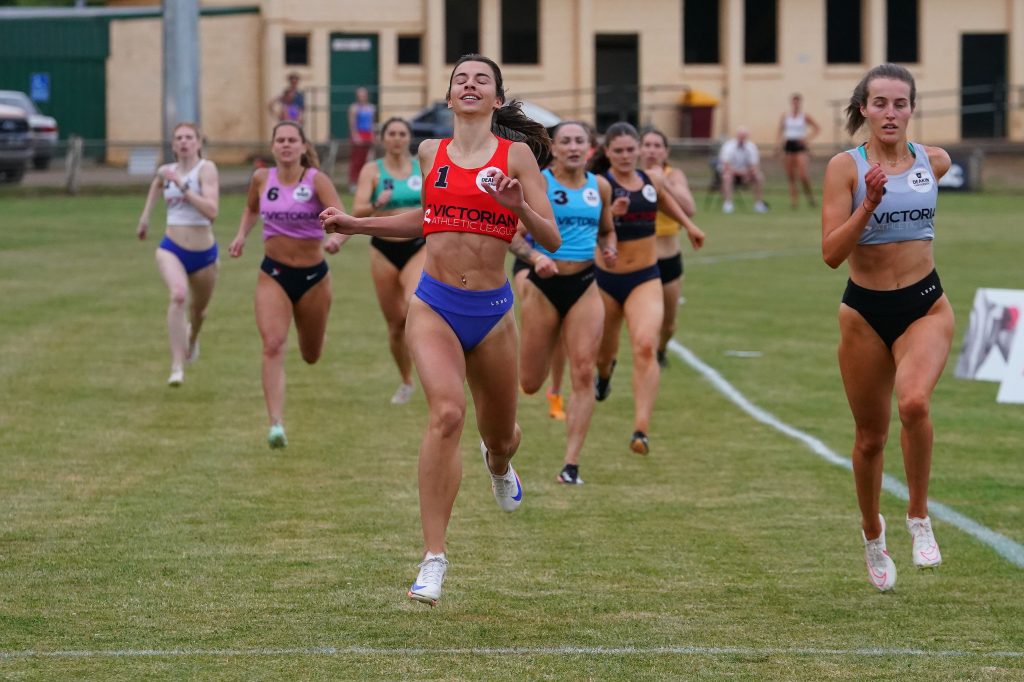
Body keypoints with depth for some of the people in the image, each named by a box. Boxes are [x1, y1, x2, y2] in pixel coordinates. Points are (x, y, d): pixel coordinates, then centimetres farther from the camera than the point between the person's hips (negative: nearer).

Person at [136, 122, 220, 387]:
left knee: (198, 309, 19)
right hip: (172, 249, 1)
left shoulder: (206, 169, -10)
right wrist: (145, 215, 28)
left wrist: (183, 186, -27)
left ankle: (192, 337, 59)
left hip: (204, 254, -1)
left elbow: (212, 211, -24)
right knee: (178, 295, -29)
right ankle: (177, 367, -31)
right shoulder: (166, 171, 4)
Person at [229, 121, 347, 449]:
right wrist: (241, 234, 4)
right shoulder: (262, 178, -2)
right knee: (273, 346, -21)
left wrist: (337, 239, -45)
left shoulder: (317, 180, -12)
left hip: (313, 276, -1)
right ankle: (276, 424, -27)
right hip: (273, 275, 1)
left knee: (311, 355, 18)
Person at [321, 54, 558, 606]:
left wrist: (519, 207, -24)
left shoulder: (516, 154, -2)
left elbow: (551, 240, -6)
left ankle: (498, 464, 58)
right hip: (434, 306, 0)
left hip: (491, 311, 0)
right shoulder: (432, 153, 6)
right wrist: (355, 225, 18)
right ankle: (433, 558, -24)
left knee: (501, 438, 16)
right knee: (447, 413, -25)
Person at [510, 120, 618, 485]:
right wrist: (535, 255, -25)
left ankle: (571, 463, -8)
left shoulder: (600, 187, 7)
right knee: (529, 384, 3)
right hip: (544, 286, -3)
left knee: (583, 374, -10)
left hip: (584, 287, 3)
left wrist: (609, 247, 0)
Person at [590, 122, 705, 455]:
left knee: (645, 346, -21)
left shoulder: (653, 179, 3)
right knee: (604, 350, 19)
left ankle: (641, 429, -26)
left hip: (645, 279, 1)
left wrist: (688, 225, 32)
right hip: (606, 278, -1)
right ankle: (604, 373, 60)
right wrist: (611, 213, -45)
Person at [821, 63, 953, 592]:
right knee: (870, 436, 10)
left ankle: (919, 516, -8)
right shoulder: (845, 166, -9)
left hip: (925, 306, 1)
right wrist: (870, 204, -27)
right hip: (865, 311, 0)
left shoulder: (933, 161, 1)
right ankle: (872, 531, 36)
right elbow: (831, 252, -17)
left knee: (913, 402, -28)